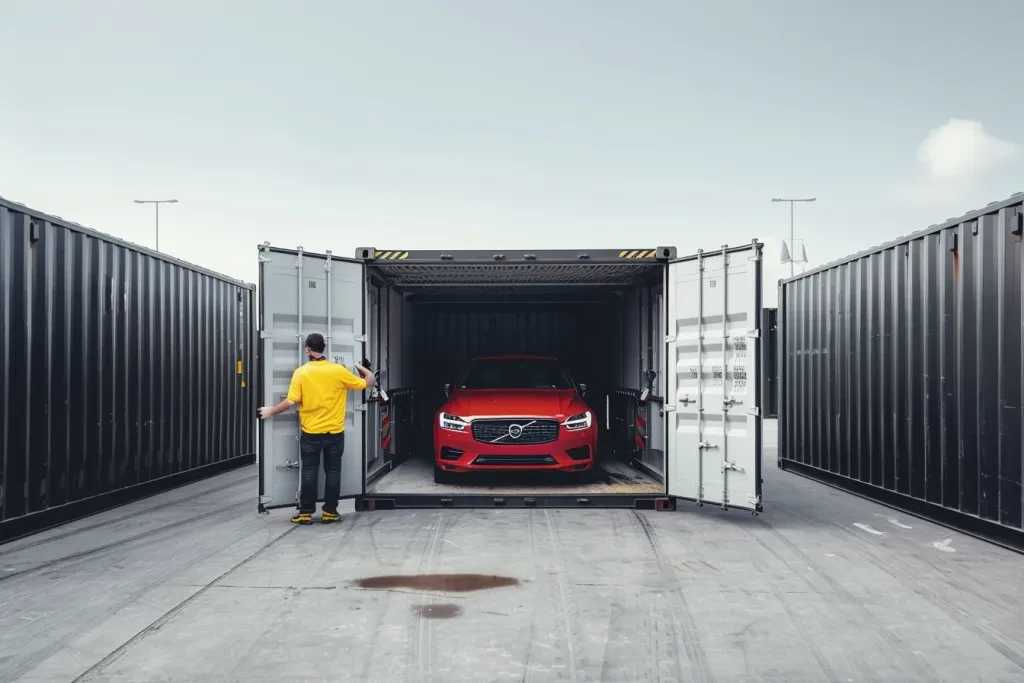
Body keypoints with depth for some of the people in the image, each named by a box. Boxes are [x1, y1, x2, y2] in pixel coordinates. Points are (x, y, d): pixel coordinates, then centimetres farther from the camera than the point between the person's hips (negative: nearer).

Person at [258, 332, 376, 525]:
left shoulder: (301, 372, -9)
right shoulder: (338, 371, -7)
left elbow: (291, 401, -12)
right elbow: (369, 382, 1)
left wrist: (270, 412, 3)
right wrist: (361, 368, 22)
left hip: (310, 433, 0)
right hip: (334, 432, 0)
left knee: (309, 472, 8)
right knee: (333, 471, 10)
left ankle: (306, 513, 11)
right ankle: (330, 512, 14)